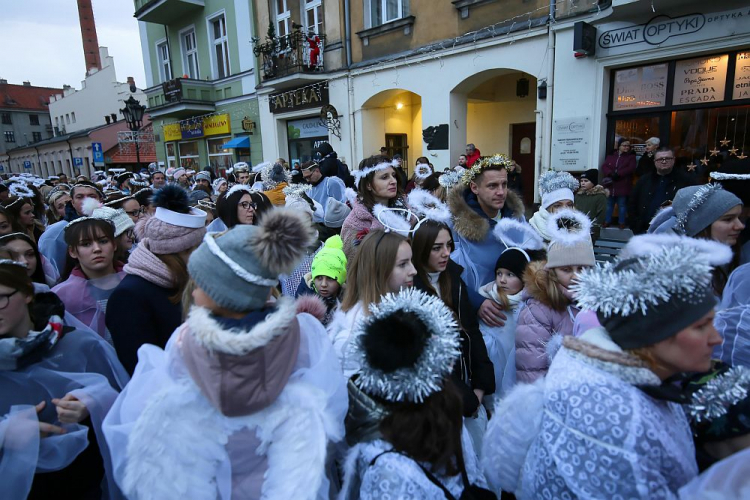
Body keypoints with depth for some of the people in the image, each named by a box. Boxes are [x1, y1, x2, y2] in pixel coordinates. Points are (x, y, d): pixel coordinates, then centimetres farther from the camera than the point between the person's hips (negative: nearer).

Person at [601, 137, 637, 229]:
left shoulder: (631, 157, 5)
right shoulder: (610, 156, 12)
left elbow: (631, 168, -10)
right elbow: (604, 167, -1)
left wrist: (618, 174, -19)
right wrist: (611, 174, -20)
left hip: (623, 187, -2)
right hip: (610, 185, 2)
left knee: (622, 205, 4)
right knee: (609, 205, 10)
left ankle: (622, 222, 12)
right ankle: (607, 221, 19)